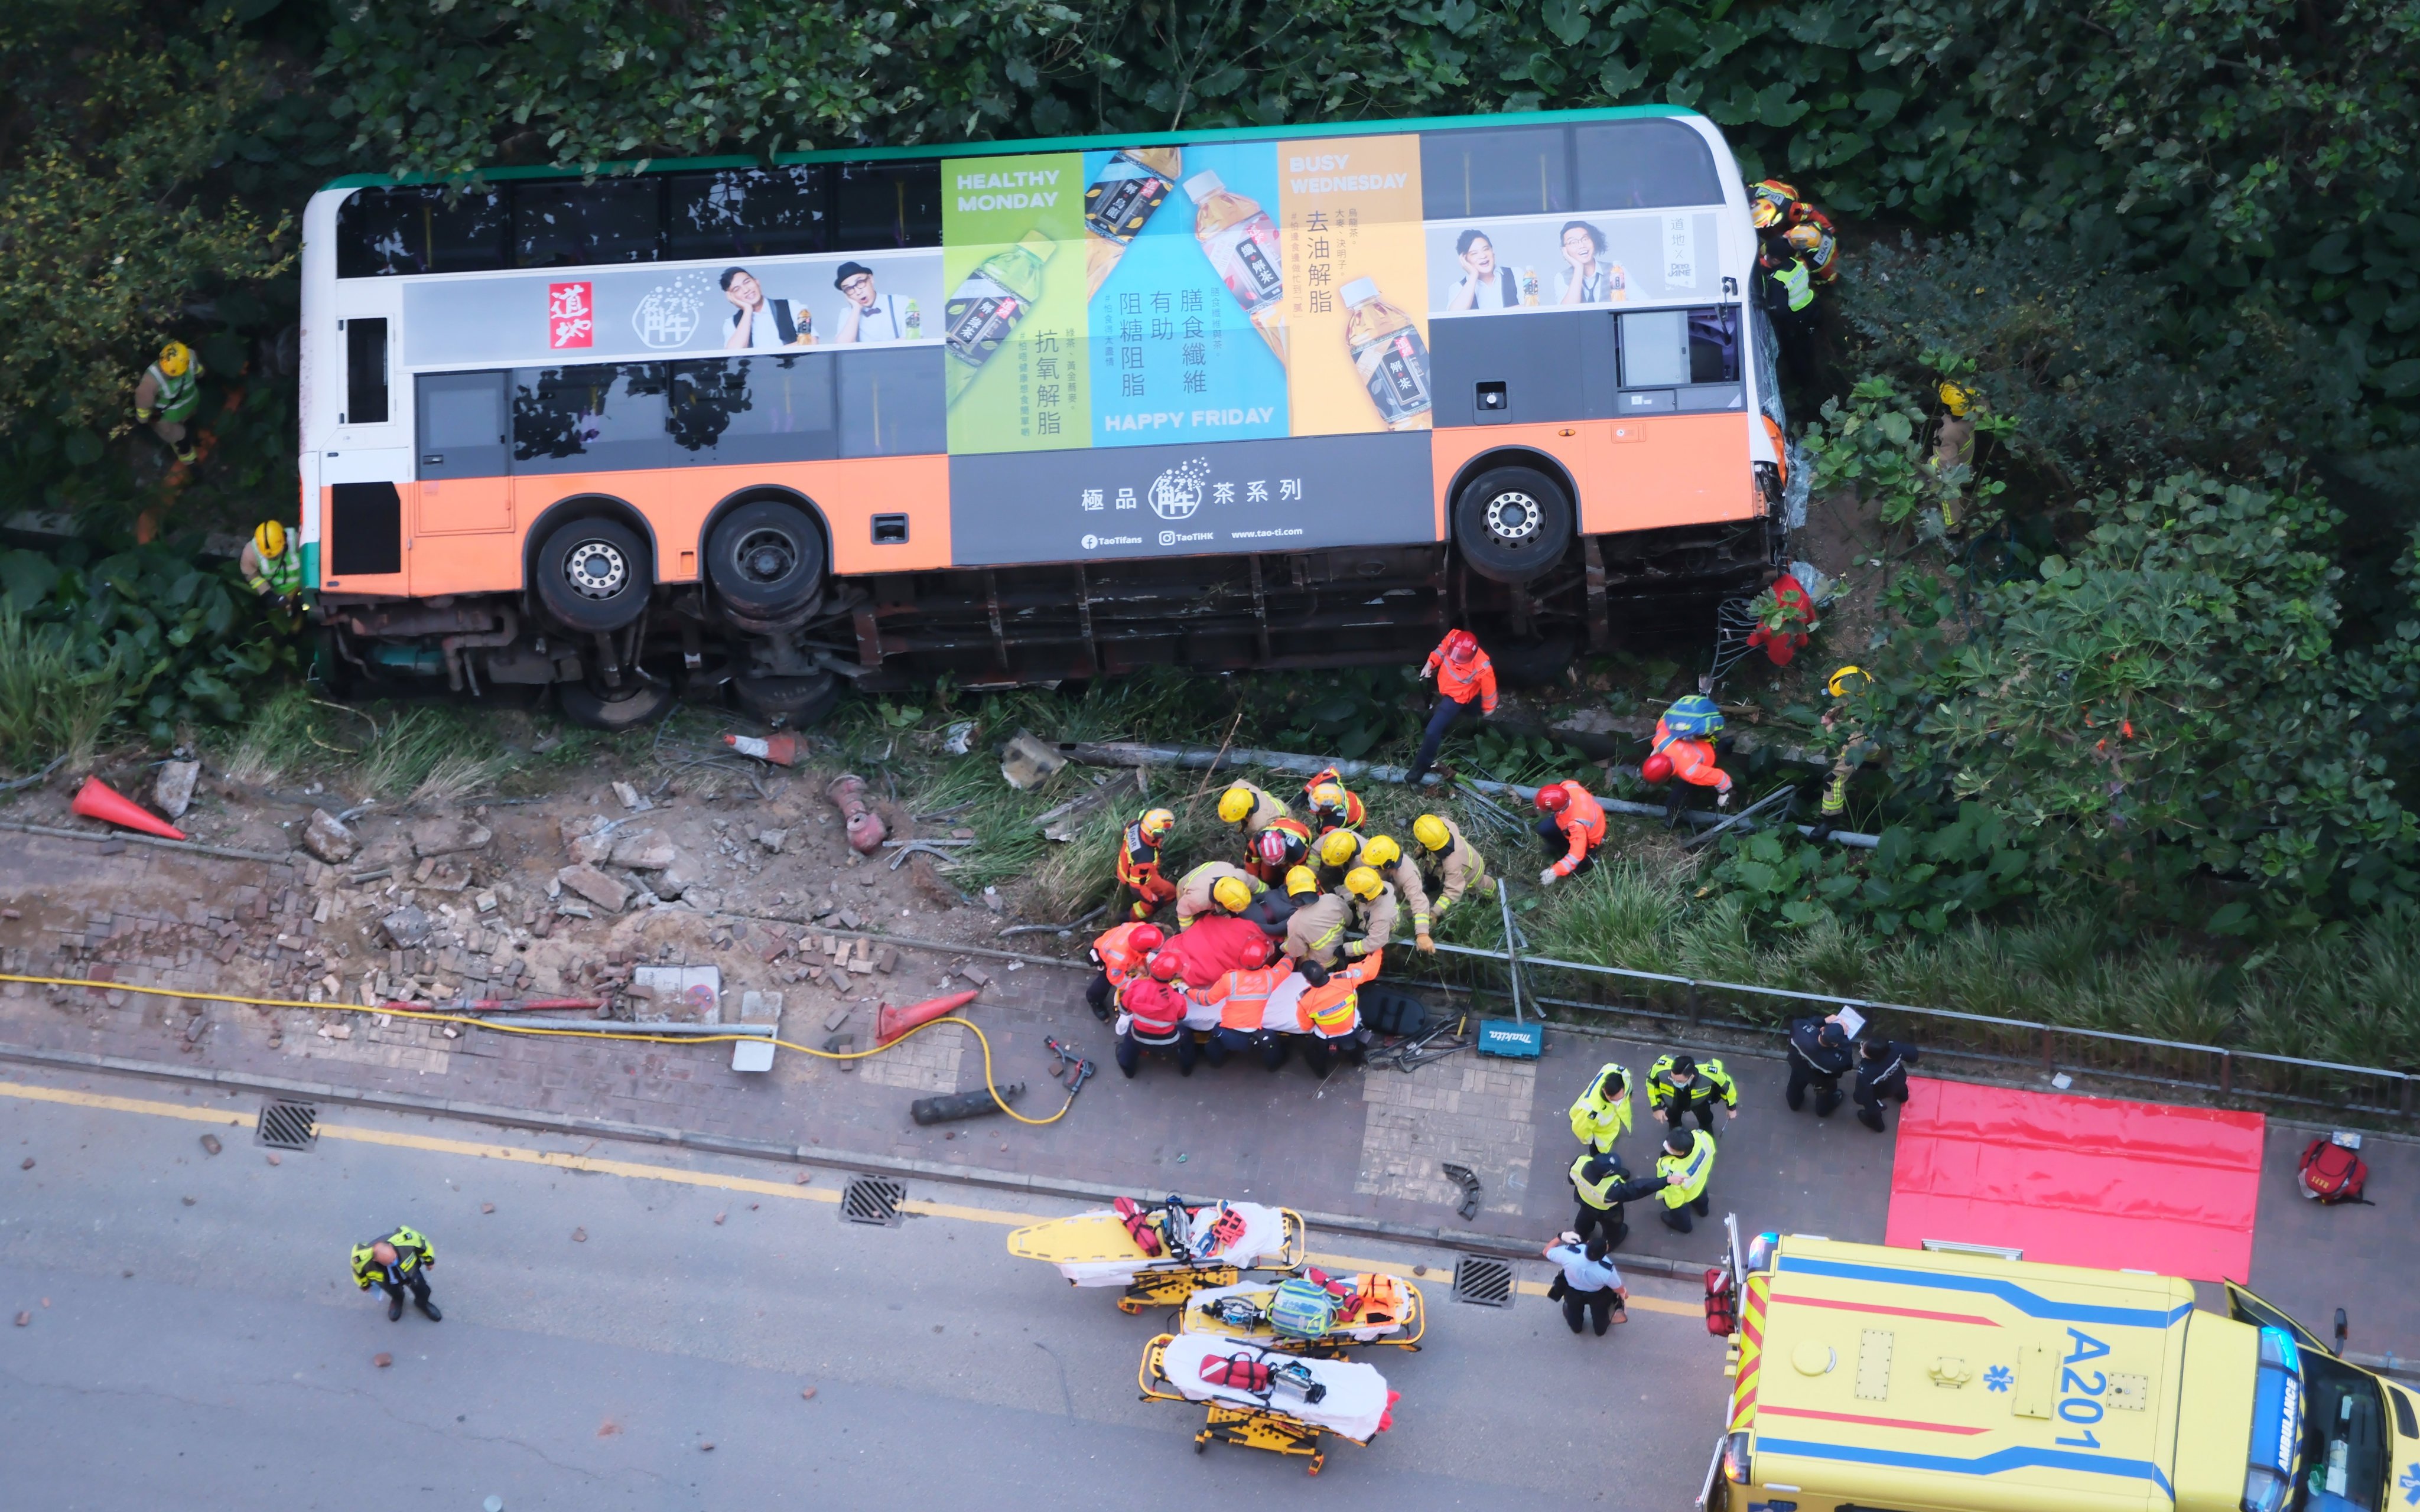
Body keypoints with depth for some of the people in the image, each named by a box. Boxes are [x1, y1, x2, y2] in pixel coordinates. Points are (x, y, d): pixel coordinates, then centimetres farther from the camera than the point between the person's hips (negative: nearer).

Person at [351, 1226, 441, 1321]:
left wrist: (430, 1260, 0)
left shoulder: (404, 1238, -46)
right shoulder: (363, 1259, -43)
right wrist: (365, 1286, 8)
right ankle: (397, 1300, 58)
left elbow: (422, 1243, -20)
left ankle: (422, 1303, 46)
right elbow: (359, 1271, -14)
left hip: (409, 1269, 0)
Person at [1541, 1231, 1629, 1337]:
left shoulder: (1568, 1254, -42)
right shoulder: (1607, 1270, -42)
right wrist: (1625, 1293, 4)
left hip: (1573, 1292, 2)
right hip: (1598, 1296, -2)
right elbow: (1619, 1290, -18)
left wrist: (1561, 1237, -15)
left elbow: (1546, 1252, -20)